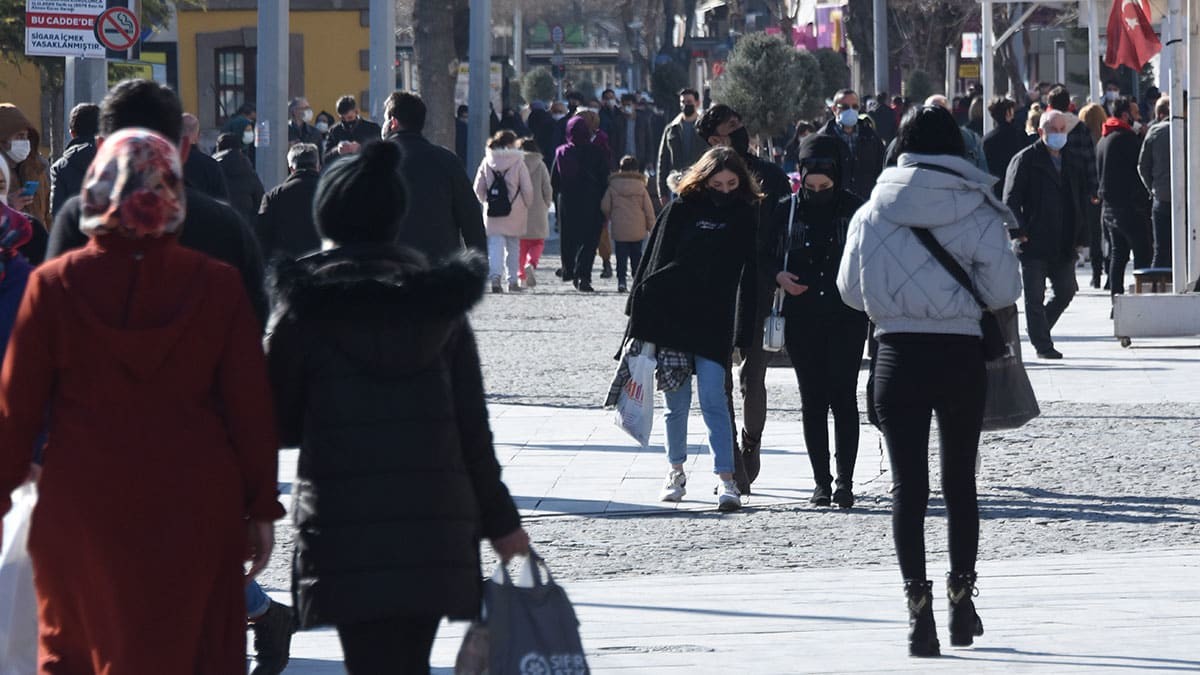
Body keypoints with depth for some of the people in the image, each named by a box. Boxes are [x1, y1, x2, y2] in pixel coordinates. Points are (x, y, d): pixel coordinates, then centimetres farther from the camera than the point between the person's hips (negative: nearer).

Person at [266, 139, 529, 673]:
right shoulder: (440, 303, 6)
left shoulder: (307, 309, -4)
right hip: (435, 520, 4)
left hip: (345, 526, -4)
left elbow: (277, 423, 1)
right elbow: (473, 426, 6)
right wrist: (499, 520, 13)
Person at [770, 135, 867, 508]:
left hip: (846, 318, -2)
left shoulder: (855, 208, 0)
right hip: (802, 319, 2)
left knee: (844, 398, -5)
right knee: (813, 401, 5)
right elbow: (766, 254, 14)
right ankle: (821, 481, 10)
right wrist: (779, 275, -7)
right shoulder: (788, 211, 4)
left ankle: (845, 481, -2)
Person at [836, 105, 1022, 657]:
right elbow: (1004, 290, -5)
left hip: (898, 357, 0)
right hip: (961, 356, 0)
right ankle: (961, 597, 22)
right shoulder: (977, 212, -5)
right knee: (959, 481, 15)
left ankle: (919, 605, -9)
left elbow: (850, 290, 6)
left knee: (908, 485, 1)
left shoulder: (872, 214, -2)